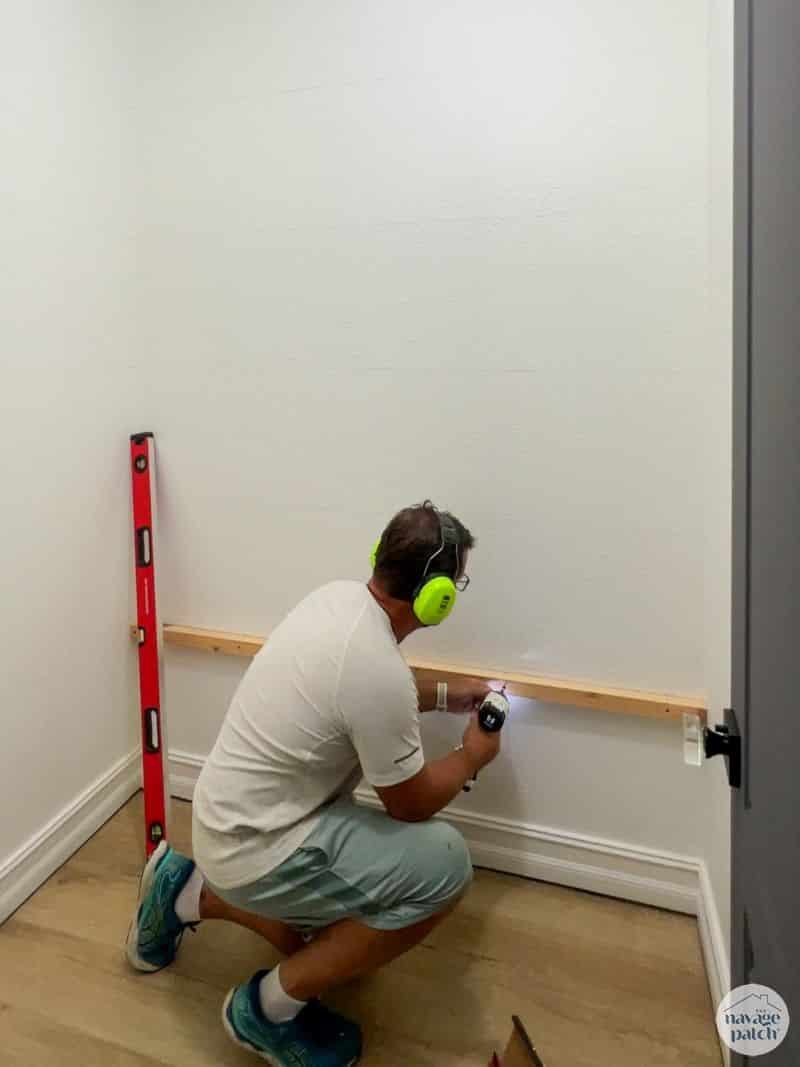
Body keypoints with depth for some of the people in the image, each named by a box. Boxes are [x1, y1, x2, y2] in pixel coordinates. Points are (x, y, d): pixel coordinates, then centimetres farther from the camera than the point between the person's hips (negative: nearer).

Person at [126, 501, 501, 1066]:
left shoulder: (339, 595, -4)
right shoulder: (379, 671, -32)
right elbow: (411, 803, -15)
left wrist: (444, 694, 20)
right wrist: (473, 754, 3)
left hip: (231, 820, 10)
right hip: (256, 847, -9)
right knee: (444, 865, -17)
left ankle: (188, 894, 27)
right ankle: (274, 1005, -1)